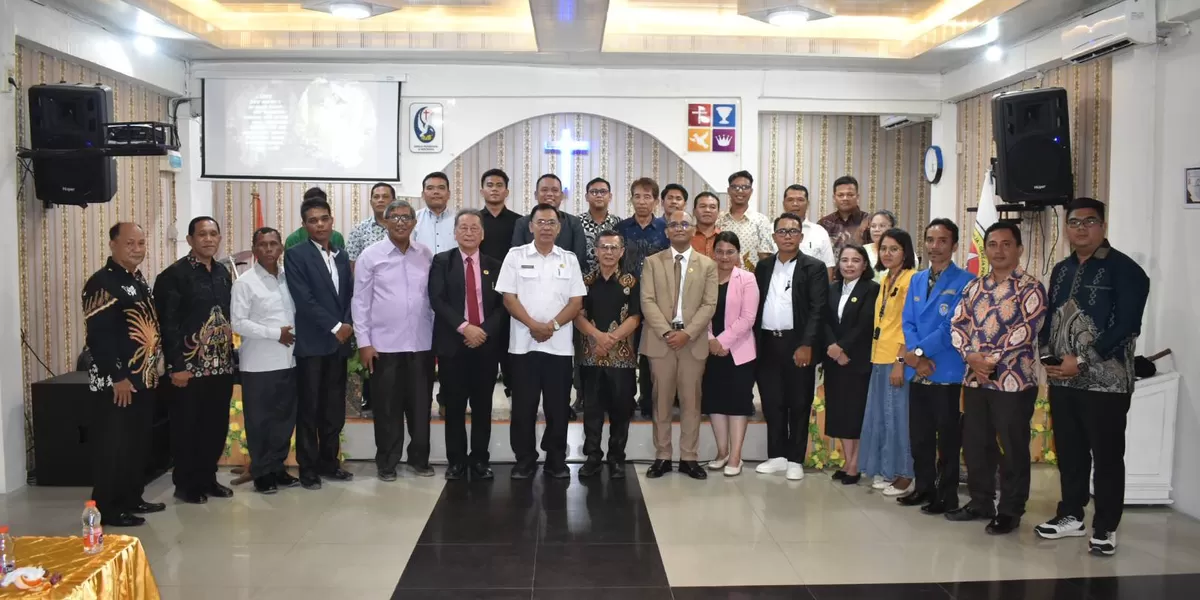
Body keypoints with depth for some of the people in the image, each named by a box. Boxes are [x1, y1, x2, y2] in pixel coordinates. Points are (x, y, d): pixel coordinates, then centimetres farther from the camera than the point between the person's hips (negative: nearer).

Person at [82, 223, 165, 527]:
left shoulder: (139, 281, 14)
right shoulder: (101, 283, -14)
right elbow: (97, 335, -20)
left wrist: (153, 367, 16)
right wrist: (117, 377, -20)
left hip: (144, 379, 9)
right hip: (116, 382, -9)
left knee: (139, 443, 15)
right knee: (113, 447, -2)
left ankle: (132, 498, 26)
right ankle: (106, 509, 7)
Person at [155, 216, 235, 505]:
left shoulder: (223, 272, 11)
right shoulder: (174, 275, -8)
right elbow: (168, 324, -12)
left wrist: (231, 355, 10)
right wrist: (176, 366, -15)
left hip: (222, 365, 6)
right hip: (190, 366, -6)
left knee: (217, 426, 12)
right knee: (187, 428, 5)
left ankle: (207, 478, 26)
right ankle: (186, 484, 18)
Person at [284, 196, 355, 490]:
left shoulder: (341, 256, 14)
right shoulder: (296, 255, -5)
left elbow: (351, 295, 12)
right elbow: (304, 299, -13)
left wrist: (348, 325, -5)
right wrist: (335, 327, -14)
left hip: (339, 342, 5)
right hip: (311, 342, -5)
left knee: (335, 408, 10)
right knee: (309, 408, 2)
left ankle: (329, 461, 21)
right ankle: (308, 467, 12)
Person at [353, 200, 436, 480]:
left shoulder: (426, 254, 4)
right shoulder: (370, 255, -2)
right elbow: (360, 301, -1)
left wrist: (438, 337, 6)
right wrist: (363, 342, -5)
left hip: (422, 343, 2)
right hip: (383, 344, -2)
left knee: (420, 405, 10)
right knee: (387, 408, 7)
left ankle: (419, 458, 25)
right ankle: (387, 463, 21)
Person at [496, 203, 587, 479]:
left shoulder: (569, 259, 7)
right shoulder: (516, 256, 3)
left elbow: (576, 301, 2)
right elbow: (509, 298, -3)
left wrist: (552, 325, -12)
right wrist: (533, 325, -14)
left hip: (560, 345, 1)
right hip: (523, 344, -1)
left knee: (558, 405, 6)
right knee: (523, 405, 5)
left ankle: (556, 459, 18)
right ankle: (524, 459, 17)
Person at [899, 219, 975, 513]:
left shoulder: (965, 282, -8)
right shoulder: (917, 280, 12)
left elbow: (952, 327, -15)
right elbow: (908, 323, 7)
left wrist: (920, 351, -13)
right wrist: (916, 358, -8)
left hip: (948, 374, -6)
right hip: (918, 373, 6)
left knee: (948, 439, 5)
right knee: (919, 436, 14)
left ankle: (947, 495, 18)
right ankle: (924, 487, 29)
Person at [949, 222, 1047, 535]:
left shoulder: (1031, 288, -5)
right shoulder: (975, 287, 13)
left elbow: (1026, 329, -15)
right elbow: (957, 324, 7)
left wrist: (993, 359, -18)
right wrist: (971, 357, -10)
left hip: (1014, 381, -6)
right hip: (975, 379, 6)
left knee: (1013, 448, 3)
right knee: (974, 445, 12)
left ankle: (1010, 511, 15)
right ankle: (980, 502, 26)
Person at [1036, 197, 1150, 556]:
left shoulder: (1123, 269, -7)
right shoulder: (1061, 271, 14)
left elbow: (1127, 325, -15)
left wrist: (1082, 361, -18)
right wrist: (1046, 355, -1)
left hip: (1105, 382, -6)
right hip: (1062, 381, 6)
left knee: (1107, 456, 2)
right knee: (1069, 453, 14)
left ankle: (1105, 528, 13)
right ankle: (1071, 516, 27)